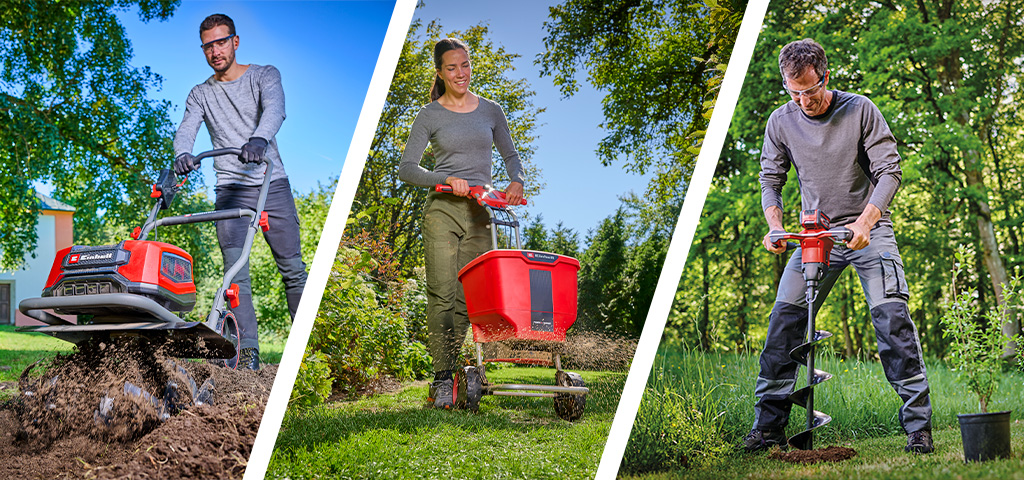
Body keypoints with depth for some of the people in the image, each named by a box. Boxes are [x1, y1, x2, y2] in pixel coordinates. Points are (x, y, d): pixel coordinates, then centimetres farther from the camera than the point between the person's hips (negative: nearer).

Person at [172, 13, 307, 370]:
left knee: (292, 268, 1)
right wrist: (182, 154, -31)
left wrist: (259, 139, -39)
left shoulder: (264, 75, 5)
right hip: (231, 190, 1)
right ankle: (247, 352, -13)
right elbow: (186, 130, -5)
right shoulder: (200, 94, 12)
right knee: (235, 270, -11)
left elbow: (274, 109, -16)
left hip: (273, 184, -1)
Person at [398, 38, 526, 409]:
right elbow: (406, 169, -3)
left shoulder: (491, 111, 12)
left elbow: (510, 155, 22)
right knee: (442, 293, -9)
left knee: (467, 298, 0)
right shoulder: (429, 116, 3)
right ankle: (442, 378, -5)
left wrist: (517, 182, 1)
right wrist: (447, 179, -17)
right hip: (442, 210, -3)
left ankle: (449, 367, 12)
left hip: (480, 213, 3)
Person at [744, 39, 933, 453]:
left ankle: (917, 423, -6)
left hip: (869, 229, -2)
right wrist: (775, 227, -13)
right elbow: (770, 180, 6)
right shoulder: (781, 122, 0)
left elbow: (889, 171, -9)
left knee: (892, 317, -16)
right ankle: (768, 426, 2)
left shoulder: (860, 110, -8)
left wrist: (864, 223, -23)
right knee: (783, 319, -7)